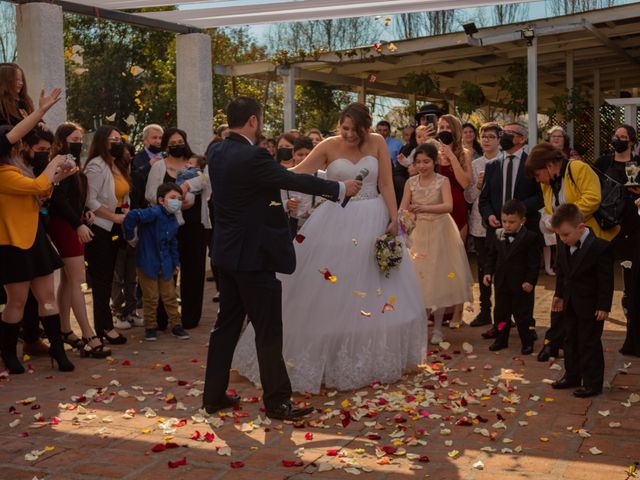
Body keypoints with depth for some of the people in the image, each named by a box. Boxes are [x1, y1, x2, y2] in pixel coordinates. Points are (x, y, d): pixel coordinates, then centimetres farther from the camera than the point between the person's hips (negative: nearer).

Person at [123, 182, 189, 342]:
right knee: (151, 297, 5)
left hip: (165, 265, 6)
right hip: (148, 262, -6)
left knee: (170, 296, 11)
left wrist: (175, 262, 16)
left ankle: (176, 325, 20)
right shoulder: (154, 213, -20)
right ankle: (150, 327, 18)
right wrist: (130, 236, -22)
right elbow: (132, 216, -33)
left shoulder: (173, 221, 5)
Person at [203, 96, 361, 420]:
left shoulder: (217, 152, 5)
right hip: (253, 256, -9)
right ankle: (277, 401, 11)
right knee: (269, 331, 2)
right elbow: (294, 180, -13)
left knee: (227, 324, 16)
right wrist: (340, 188, -2)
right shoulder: (253, 157, -20)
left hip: (227, 251, 9)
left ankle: (214, 394, 23)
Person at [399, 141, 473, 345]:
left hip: (439, 233, -2)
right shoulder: (411, 182, 2)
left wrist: (425, 208, -38)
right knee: (417, 277, 3)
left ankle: (437, 328, 11)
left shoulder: (442, 181, -6)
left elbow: (449, 206, -22)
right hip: (417, 233, 2)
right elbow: (403, 209, -4)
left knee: (438, 278, 2)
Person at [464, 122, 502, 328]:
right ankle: (485, 311, 20)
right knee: (483, 268, 10)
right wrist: (478, 185, -9)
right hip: (479, 224, 4)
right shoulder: (475, 164, 9)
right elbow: (468, 197, 8)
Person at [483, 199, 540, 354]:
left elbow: (534, 263, -12)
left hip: (521, 285, -5)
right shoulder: (498, 236, 3)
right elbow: (491, 256, 10)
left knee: (523, 314, 4)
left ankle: (527, 342, 16)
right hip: (501, 282, 5)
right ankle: (501, 340, 27)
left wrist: (530, 281, -17)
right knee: (501, 312, 14)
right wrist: (488, 272, -2)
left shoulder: (530, 238, -12)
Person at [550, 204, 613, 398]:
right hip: (571, 305, 7)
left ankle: (592, 382, 12)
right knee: (571, 341, 17)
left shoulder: (600, 247, -21)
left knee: (590, 344, 1)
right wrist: (559, 294, 13)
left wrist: (604, 306, -18)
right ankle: (572, 376, 30)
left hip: (591, 307, -7)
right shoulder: (563, 247, 0)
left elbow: (606, 280, -18)